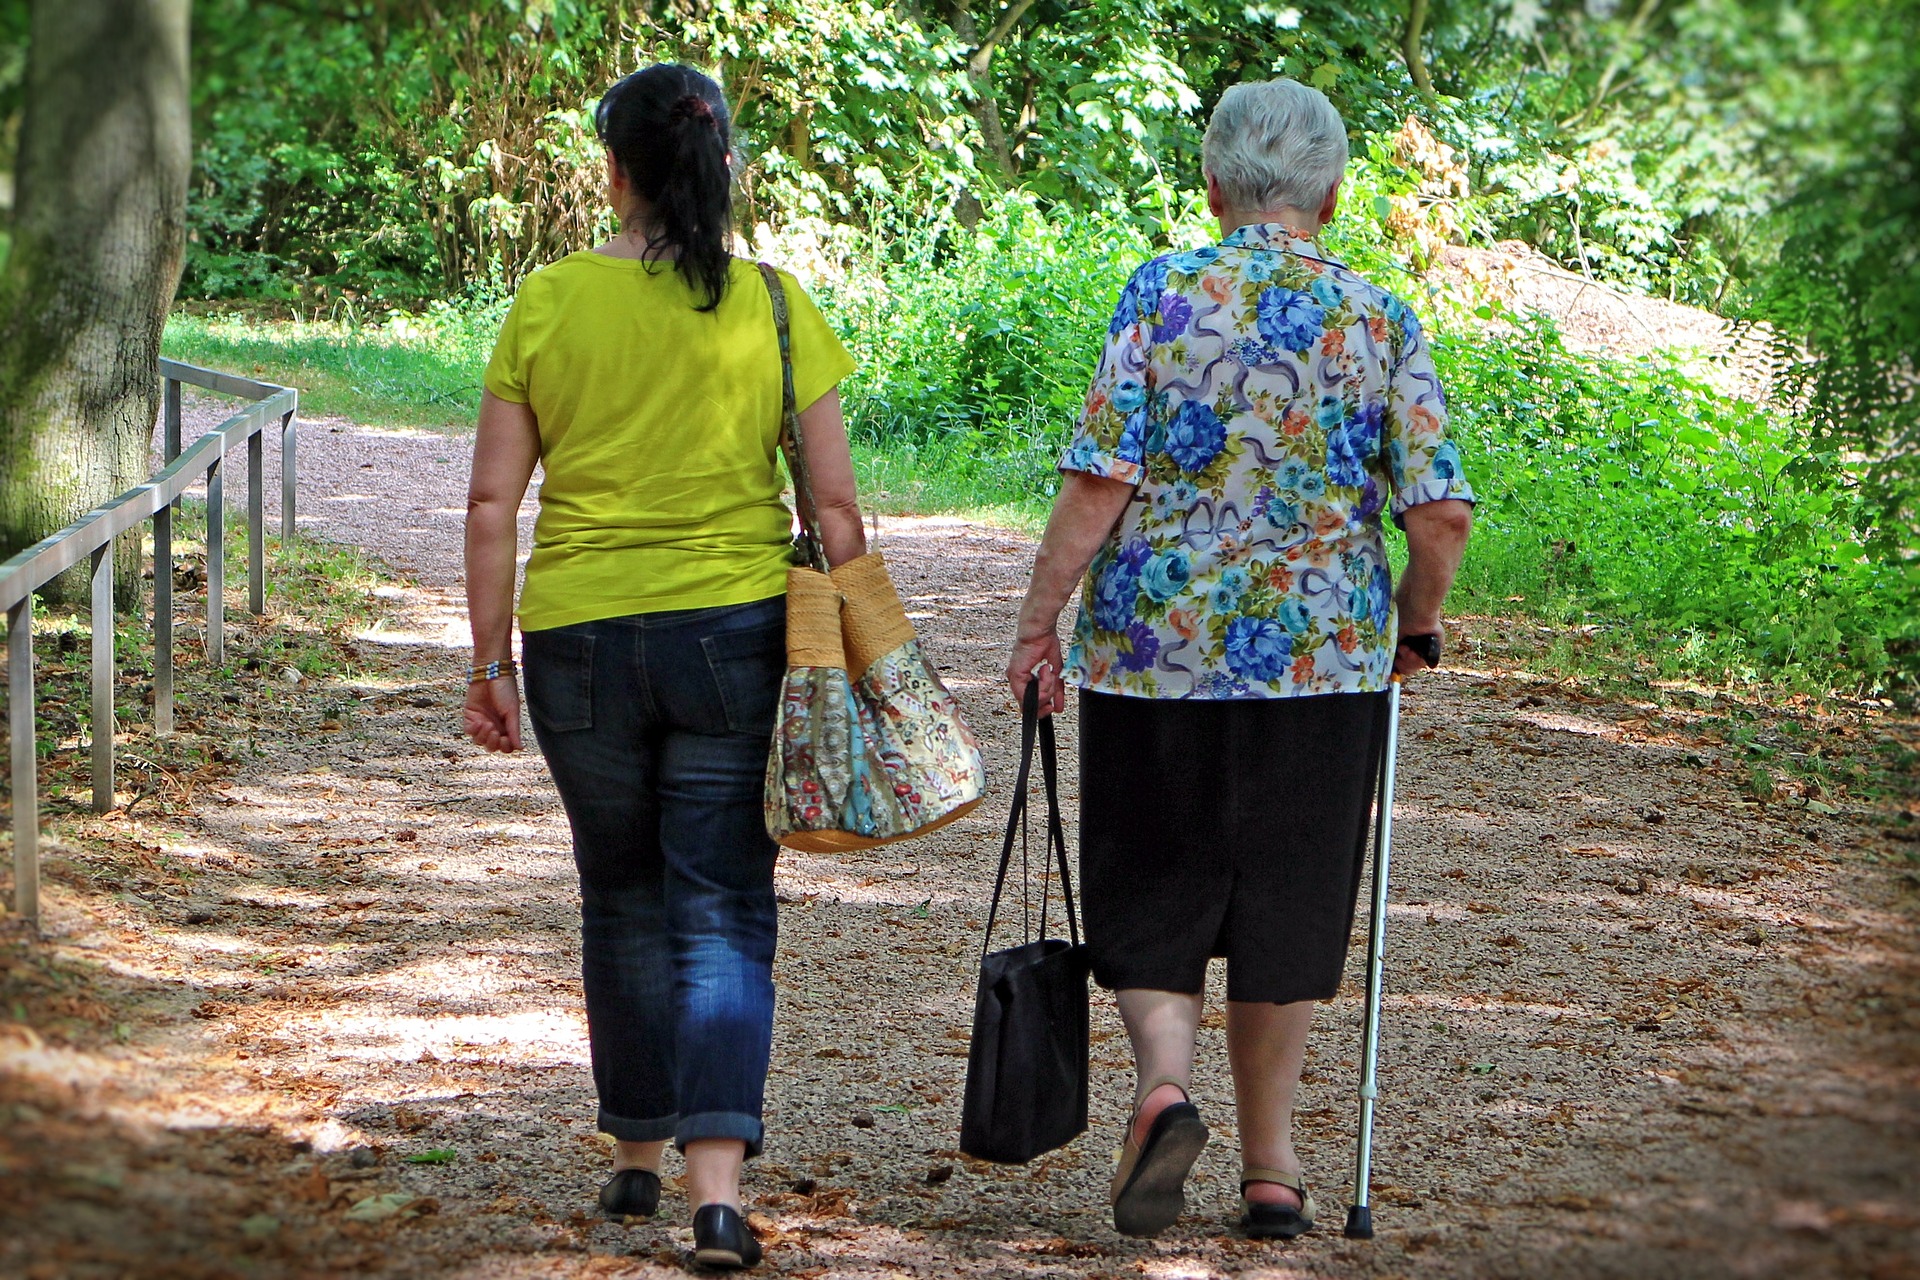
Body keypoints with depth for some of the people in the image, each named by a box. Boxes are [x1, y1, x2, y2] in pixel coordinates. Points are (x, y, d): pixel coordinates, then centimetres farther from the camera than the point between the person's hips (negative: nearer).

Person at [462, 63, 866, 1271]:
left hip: (580, 638, 1)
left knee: (624, 899, 19)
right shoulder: (773, 308, -3)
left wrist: (491, 660, 6)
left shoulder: (549, 302, -2)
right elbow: (836, 507, -3)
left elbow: (492, 503, -2)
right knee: (724, 911, 1)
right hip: (736, 631, -1)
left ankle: (638, 1154, 29)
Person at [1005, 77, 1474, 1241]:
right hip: (1323, 655, 1)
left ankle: (1166, 1082, -14)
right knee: (1285, 906, 11)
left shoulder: (1162, 296, -4)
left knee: (1151, 893, 11)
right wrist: (1417, 625, 12)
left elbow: (1099, 479, -10)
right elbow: (1441, 512, -5)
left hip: (1157, 644, -1)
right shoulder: (1380, 321, 0)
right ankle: (1271, 1172, 16)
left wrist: (1041, 620, -3)